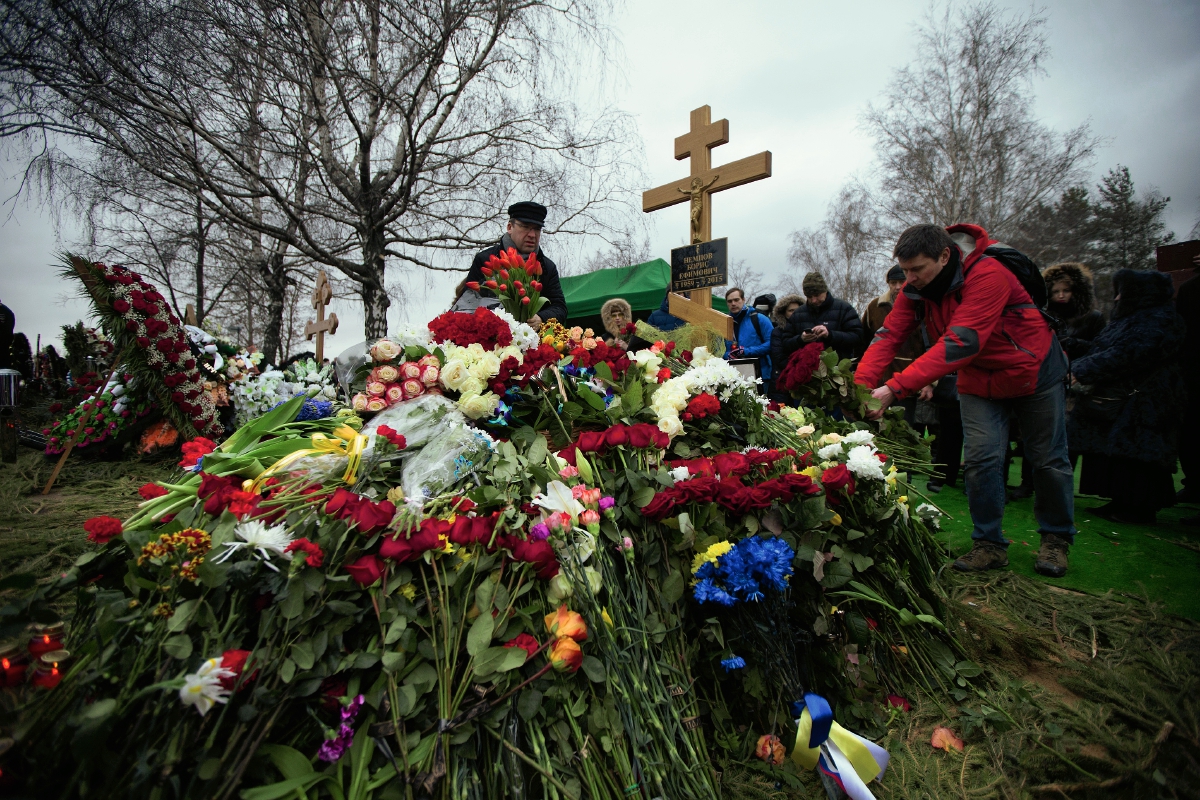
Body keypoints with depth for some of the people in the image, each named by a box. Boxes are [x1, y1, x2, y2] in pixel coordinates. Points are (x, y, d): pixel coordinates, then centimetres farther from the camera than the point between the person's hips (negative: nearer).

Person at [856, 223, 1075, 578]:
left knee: (1048, 459, 8)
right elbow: (889, 335, -19)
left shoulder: (988, 275, -33)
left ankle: (1056, 539, 27)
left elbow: (959, 344, -42)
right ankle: (990, 544, 8)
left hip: (1033, 370, -4)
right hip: (978, 379, 4)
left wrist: (895, 389, -49)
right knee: (981, 458, -4)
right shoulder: (915, 289, -12)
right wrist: (861, 383, -37)